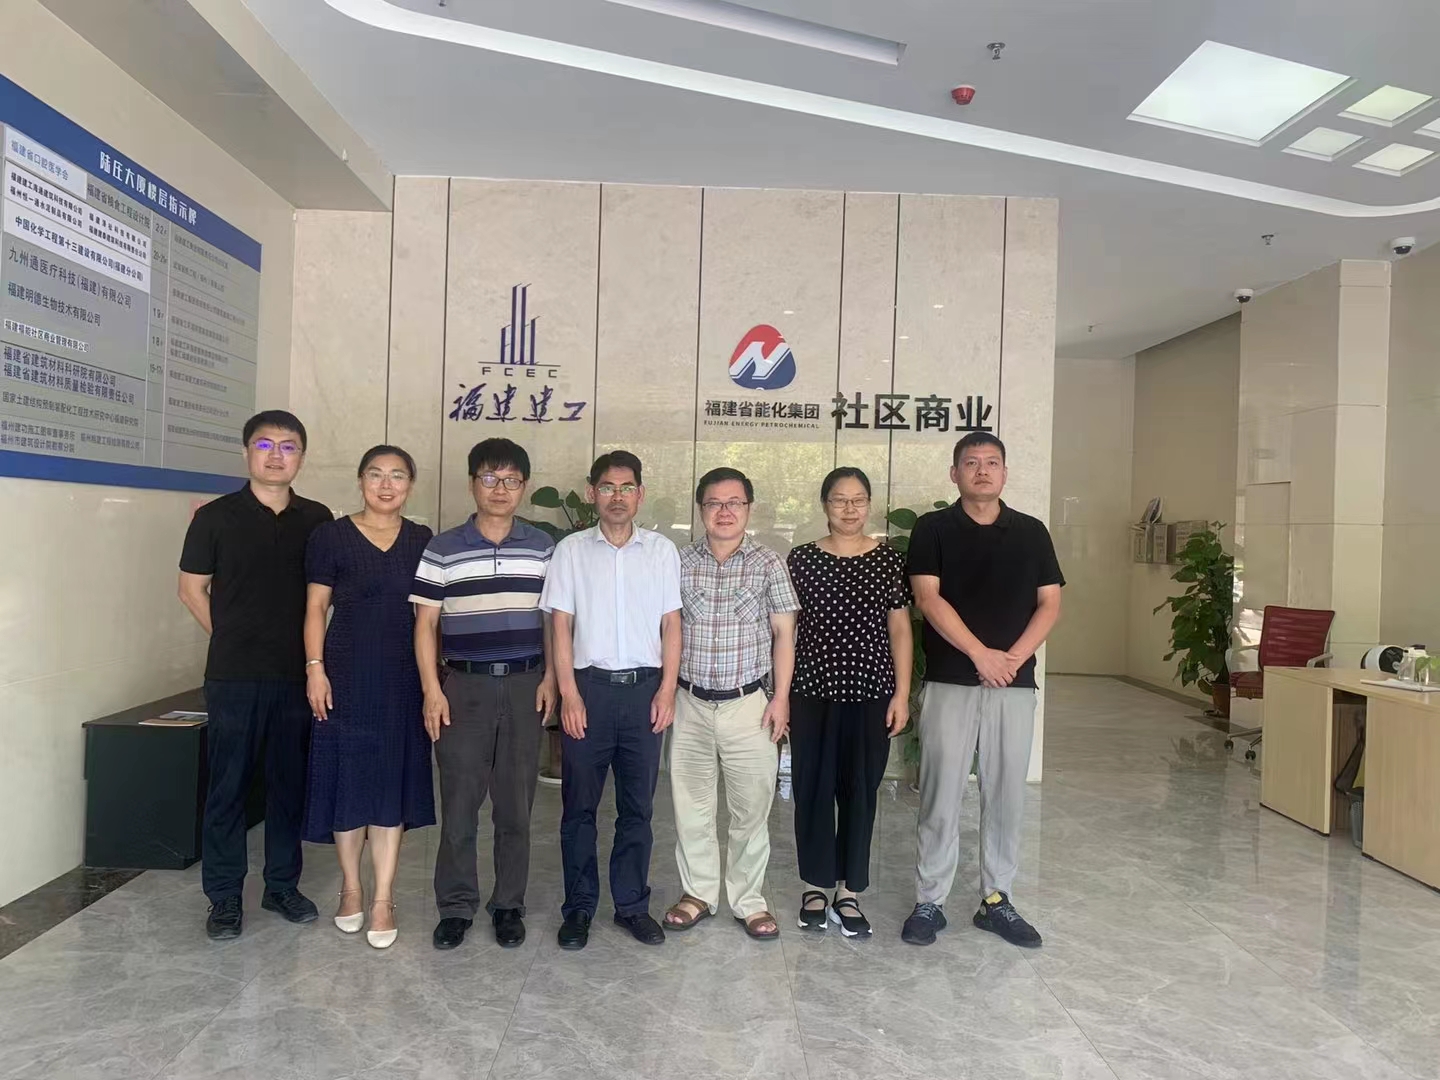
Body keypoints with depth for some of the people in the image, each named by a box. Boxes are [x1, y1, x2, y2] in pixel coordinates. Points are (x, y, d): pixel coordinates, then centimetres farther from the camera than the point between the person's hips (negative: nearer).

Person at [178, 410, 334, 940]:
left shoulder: (318, 519, 4)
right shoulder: (217, 517, -2)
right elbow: (192, 587, 5)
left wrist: (314, 658, 5)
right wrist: (232, 639, 5)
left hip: (296, 676, 2)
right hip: (233, 677, -2)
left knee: (290, 784, 11)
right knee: (227, 786, 5)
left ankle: (282, 886, 26)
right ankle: (224, 897, 19)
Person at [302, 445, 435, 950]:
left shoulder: (422, 540, 6)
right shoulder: (331, 536, -2)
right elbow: (316, 607, -1)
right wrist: (315, 668, -8)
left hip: (402, 679, 2)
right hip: (348, 675, -2)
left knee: (393, 783, 4)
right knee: (348, 778, 6)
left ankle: (383, 899, 13)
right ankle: (351, 888, 25)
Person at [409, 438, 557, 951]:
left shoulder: (542, 547, 6)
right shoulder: (442, 549, 1)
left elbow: (552, 617, 10)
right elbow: (426, 623, 1)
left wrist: (550, 678, 1)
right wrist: (432, 689, -5)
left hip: (524, 686, 1)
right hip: (462, 686, -1)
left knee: (515, 804, 8)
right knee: (458, 802, 5)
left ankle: (508, 905, 23)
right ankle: (456, 906, 21)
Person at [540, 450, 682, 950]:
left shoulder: (662, 551, 6)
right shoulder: (571, 550, 3)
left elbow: (671, 625, 7)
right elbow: (561, 627, 1)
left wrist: (667, 690, -2)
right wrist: (569, 694, -6)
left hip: (644, 687, 1)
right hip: (589, 684, -1)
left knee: (637, 805, 9)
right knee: (579, 804, 7)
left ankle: (632, 904, 22)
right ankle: (579, 907, 20)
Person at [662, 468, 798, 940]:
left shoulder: (768, 564, -2)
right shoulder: (679, 561, 2)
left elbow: (783, 634, 1)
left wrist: (781, 697, -4)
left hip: (749, 704, -1)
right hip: (691, 703, 2)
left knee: (751, 808, 6)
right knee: (691, 806, 11)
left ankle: (748, 900, 23)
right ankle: (699, 893, 28)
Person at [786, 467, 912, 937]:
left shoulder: (890, 560, 2)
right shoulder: (802, 558, 1)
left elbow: (900, 629, 4)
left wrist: (902, 693, -1)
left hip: (870, 694, 0)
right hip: (812, 692, 0)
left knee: (860, 791, 6)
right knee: (813, 789, 7)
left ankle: (849, 893, 19)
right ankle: (815, 886, 23)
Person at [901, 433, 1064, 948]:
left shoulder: (1031, 532, 10)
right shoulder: (933, 529, 2)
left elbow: (1049, 604, 5)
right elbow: (928, 599, -8)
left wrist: (1013, 657, -9)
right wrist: (980, 653, -15)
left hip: (1015, 684, 3)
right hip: (949, 682, -3)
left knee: (1006, 794, 8)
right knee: (940, 794, 1)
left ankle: (996, 900, 21)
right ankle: (928, 902, 12)